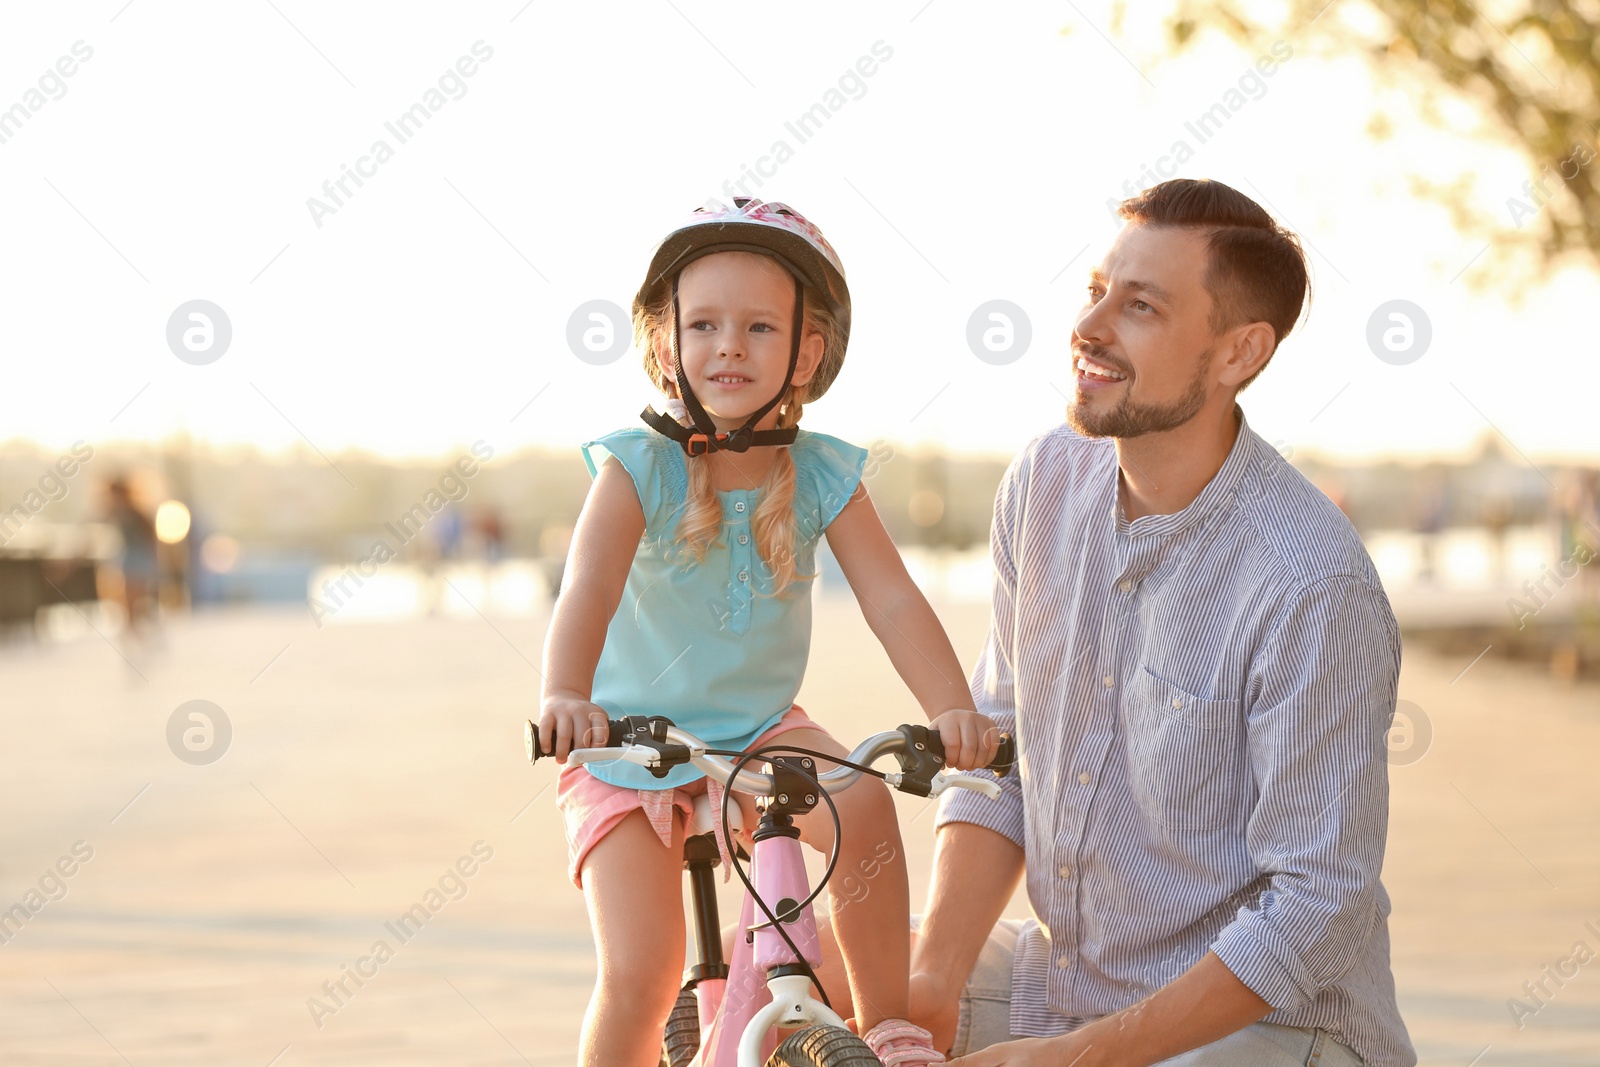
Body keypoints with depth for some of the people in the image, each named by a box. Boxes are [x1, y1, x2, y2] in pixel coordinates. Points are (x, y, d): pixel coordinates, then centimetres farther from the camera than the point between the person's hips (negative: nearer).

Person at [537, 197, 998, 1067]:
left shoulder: (821, 475, -6)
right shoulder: (637, 468, -15)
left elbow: (892, 601, -13)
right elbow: (588, 588, -30)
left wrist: (953, 708, -31)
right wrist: (565, 696, -51)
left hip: (760, 732, 3)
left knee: (864, 805, -26)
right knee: (640, 973, -15)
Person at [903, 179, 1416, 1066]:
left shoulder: (1314, 587, -23)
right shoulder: (1044, 483, -2)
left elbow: (1315, 907, -20)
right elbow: (998, 756, 4)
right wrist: (933, 980, -10)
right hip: (1063, 974, 7)